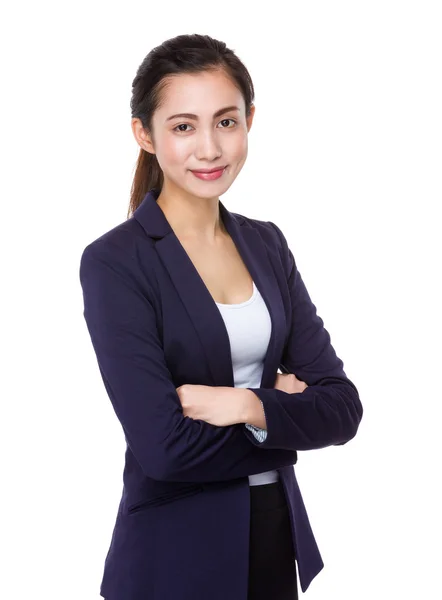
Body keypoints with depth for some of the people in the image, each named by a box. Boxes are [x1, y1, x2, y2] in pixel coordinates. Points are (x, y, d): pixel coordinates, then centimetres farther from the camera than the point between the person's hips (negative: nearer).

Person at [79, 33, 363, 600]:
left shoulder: (267, 244, 2)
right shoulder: (114, 262, -15)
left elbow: (342, 408, -4)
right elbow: (165, 447, -22)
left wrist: (249, 406, -21)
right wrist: (286, 409, -9)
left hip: (279, 538, 5)